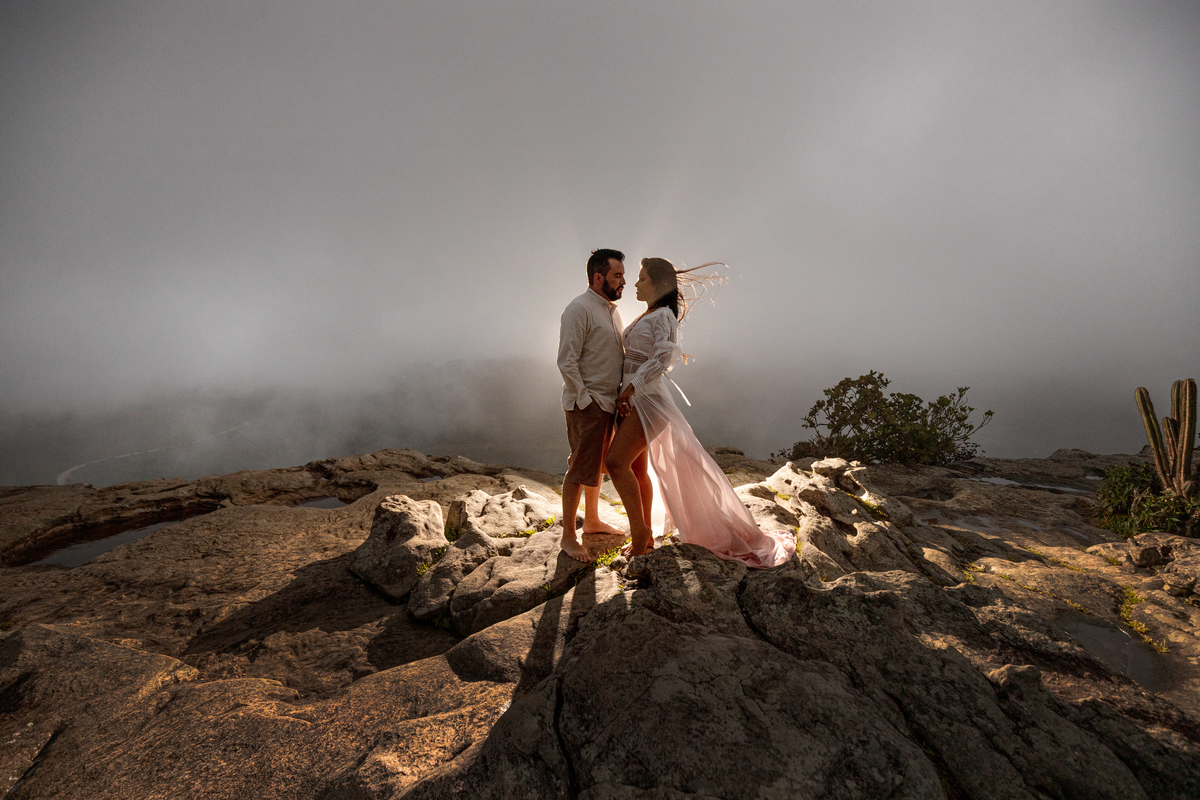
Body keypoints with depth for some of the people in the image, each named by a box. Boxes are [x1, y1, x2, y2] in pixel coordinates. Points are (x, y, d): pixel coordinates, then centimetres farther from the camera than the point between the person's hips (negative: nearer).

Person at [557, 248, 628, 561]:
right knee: (580, 470, -2)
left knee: (599, 465, 19)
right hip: (586, 405, -9)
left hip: (609, 403, 9)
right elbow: (567, 362, -18)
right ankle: (568, 536, 11)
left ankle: (592, 520, 36)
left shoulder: (611, 309, 15)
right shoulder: (579, 309, -14)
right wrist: (585, 399, -20)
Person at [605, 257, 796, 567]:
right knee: (636, 468, 10)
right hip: (632, 399, 9)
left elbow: (663, 357, -21)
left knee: (616, 461, -18)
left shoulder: (663, 315, -7)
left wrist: (630, 387, -22)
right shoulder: (645, 317, 20)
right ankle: (645, 537, 20)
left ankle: (639, 531, -5)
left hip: (648, 398, -9)